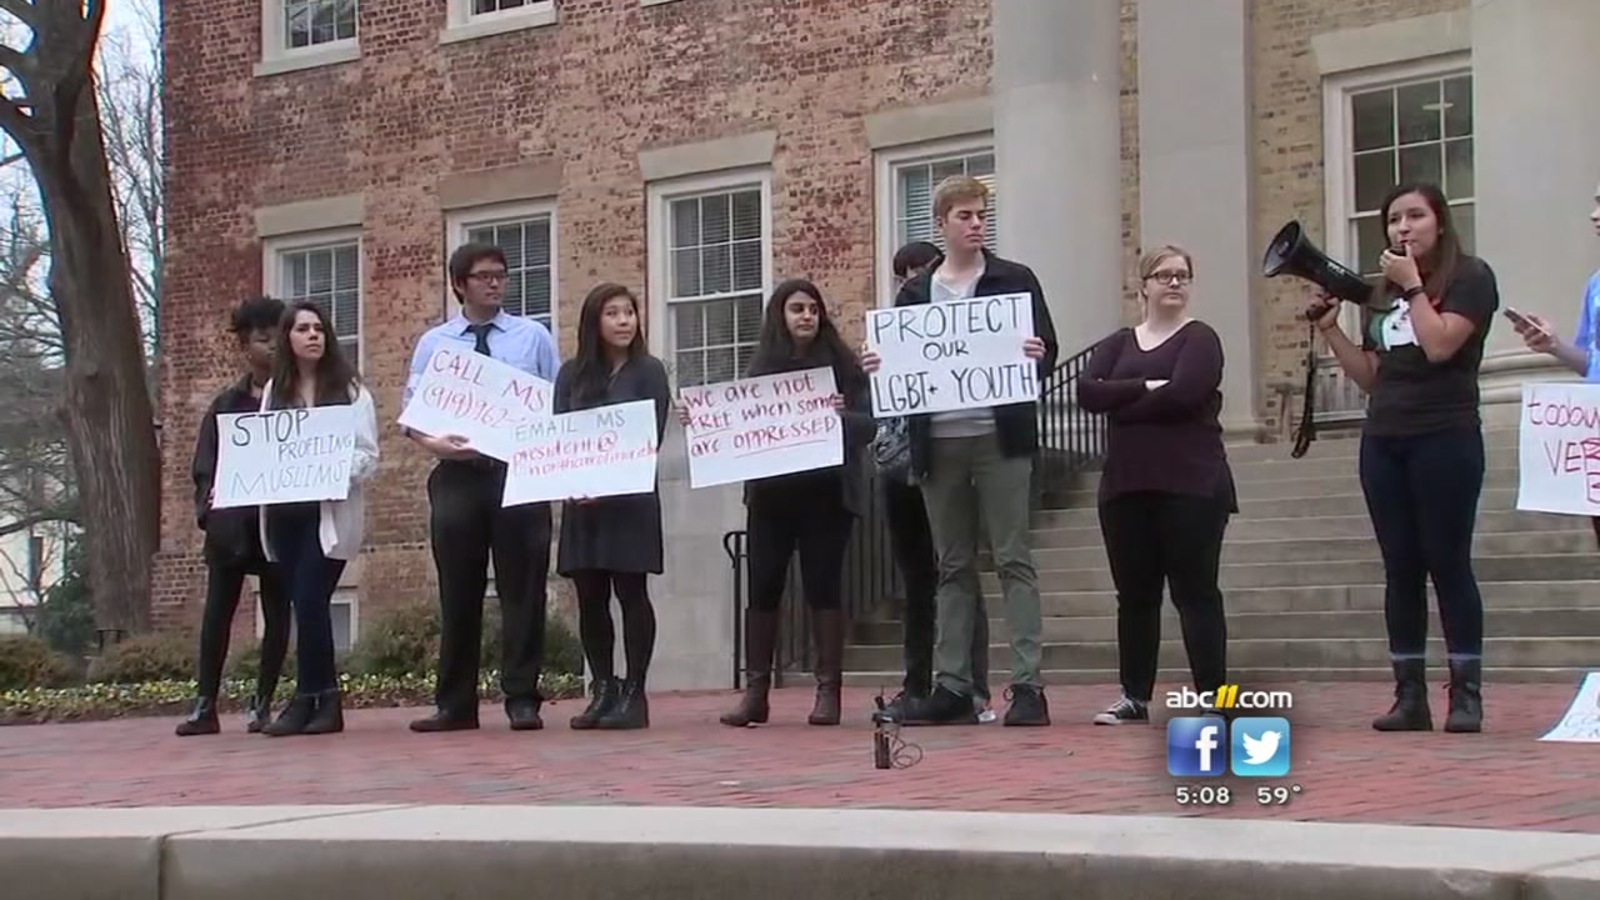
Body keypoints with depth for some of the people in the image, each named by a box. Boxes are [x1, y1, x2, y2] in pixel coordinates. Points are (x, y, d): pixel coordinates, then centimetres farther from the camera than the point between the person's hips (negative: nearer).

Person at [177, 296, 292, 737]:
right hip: (230, 522, 1)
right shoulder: (226, 403, 11)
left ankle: (262, 702, 11)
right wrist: (208, 510, -5)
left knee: (277, 612, 3)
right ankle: (205, 704, 3)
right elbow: (204, 465, 10)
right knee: (217, 610, 0)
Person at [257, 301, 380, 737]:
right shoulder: (274, 391, 13)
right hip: (284, 512, 4)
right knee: (305, 605, 4)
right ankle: (323, 701, 9)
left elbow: (368, 455, -3)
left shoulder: (349, 389, 2)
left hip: (329, 511, -4)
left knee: (310, 602, -11)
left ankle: (308, 700, -2)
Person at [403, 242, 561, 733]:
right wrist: (434, 442, -15)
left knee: (523, 590, -1)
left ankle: (522, 699, 4)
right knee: (458, 593, 6)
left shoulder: (534, 337, 8)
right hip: (457, 476, 1)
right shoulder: (434, 343, 9)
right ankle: (455, 704, 13)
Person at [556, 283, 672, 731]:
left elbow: (651, 439, -7)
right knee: (590, 598, 4)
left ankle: (634, 693, 1)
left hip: (630, 499, -4)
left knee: (631, 593, -3)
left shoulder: (648, 371, 2)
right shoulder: (572, 374, 12)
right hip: (581, 501, 4)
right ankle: (602, 690, 11)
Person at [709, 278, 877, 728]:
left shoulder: (842, 365, 3)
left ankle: (828, 690, 3)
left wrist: (844, 416, -23)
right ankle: (755, 691, 6)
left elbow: (870, 425, -3)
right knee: (762, 586, 2)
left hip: (826, 492, -2)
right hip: (770, 492, 2)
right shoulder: (761, 368, 9)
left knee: (823, 586, -1)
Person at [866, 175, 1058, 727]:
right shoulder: (914, 293, 13)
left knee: (1013, 559, -5)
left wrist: (1037, 357, -19)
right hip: (938, 442, 3)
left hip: (999, 437, -3)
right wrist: (878, 367, -8)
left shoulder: (1015, 281, 5)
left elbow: (1046, 353, 3)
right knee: (954, 567, 7)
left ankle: (1027, 685, -5)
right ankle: (951, 687, 9)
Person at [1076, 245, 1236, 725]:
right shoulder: (1117, 344, 16)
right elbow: (1087, 393, -2)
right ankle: (1134, 697, 15)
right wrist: (1145, 387, -13)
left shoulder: (1199, 339, 2)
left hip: (1190, 486, -4)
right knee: (1134, 594, 8)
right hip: (1125, 486, 5)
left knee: (1195, 593, -4)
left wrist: (1121, 404, -5)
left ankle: (1213, 699, -2)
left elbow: (1180, 395, -17)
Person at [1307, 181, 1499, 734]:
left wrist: (1414, 285, -8)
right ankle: (1410, 696, 5)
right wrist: (1329, 330, 8)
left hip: (1444, 439, -6)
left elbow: (1439, 345, -16)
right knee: (1400, 569, 4)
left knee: (1447, 564, -6)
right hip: (1382, 442, 6)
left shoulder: (1469, 277, 0)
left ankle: (1466, 694, -2)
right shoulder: (1383, 294, 18)